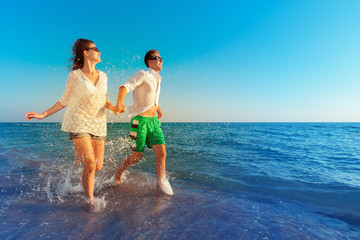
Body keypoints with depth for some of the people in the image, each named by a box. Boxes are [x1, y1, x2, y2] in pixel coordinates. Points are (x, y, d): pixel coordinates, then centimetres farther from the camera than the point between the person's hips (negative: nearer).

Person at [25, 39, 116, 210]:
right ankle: (90, 201, 8)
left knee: (98, 166, 5)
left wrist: (113, 107, -8)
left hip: (98, 123, 4)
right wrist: (43, 115, -1)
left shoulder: (103, 76, 8)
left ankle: (80, 154, 39)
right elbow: (65, 101, 4)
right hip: (78, 121, -4)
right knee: (90, 165, -14)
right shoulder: (75, 75, -4)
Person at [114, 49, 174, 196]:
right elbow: (125, 87, -23)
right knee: (136, 157, 2)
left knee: (161, 153, -6)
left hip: (154, 121, 7)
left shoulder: (157, 79, 17)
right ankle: (119, 172, 30)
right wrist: (119, 103, -40)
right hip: (140, 120, -7)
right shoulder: (143, 75, -8)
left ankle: (161, 183, 4)